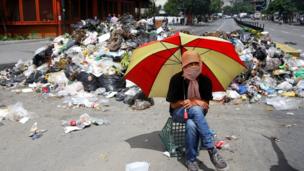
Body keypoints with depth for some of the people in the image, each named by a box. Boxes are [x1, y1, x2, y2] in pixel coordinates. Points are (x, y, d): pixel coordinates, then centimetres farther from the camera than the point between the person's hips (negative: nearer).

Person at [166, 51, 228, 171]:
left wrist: (194, 101, -21)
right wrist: (186, 103, -22)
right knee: (196, 110, -37)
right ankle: (212, 150, -34)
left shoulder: (205, 80, -6)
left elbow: (206, 104, -2)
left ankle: (191, 159, -20)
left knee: (191, 124, -37)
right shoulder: (176, 79, -12)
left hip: (198, 112, 2)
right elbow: (173, 104, -7)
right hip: (178, 113, -2)